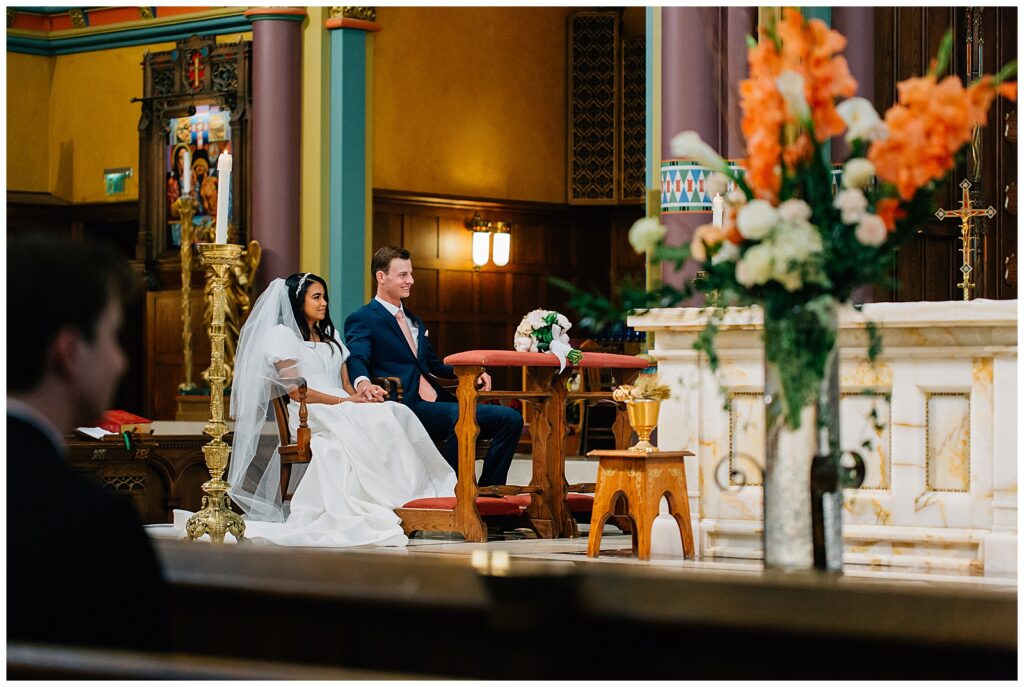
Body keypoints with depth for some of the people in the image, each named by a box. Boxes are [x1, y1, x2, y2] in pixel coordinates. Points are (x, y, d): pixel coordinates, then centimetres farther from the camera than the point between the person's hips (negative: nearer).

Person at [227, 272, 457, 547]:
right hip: (310, 415, -7)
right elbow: (297, 391, -7)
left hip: (342, 411, 7)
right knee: (373, 421, -36)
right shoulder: (282, 335, 5)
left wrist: (362, 391, -5)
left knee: (398, 413, -26)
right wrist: (344, 401, -15)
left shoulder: (330, 337, 29)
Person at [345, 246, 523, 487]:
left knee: (510, 419, -5)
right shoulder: (362, 320, 1)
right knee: (459, 416, -37)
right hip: (408, 408, -8)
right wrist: (363, 382, -41)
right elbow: (357, 359, -16)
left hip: (436, 404, 9)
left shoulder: (413, 320, 27)